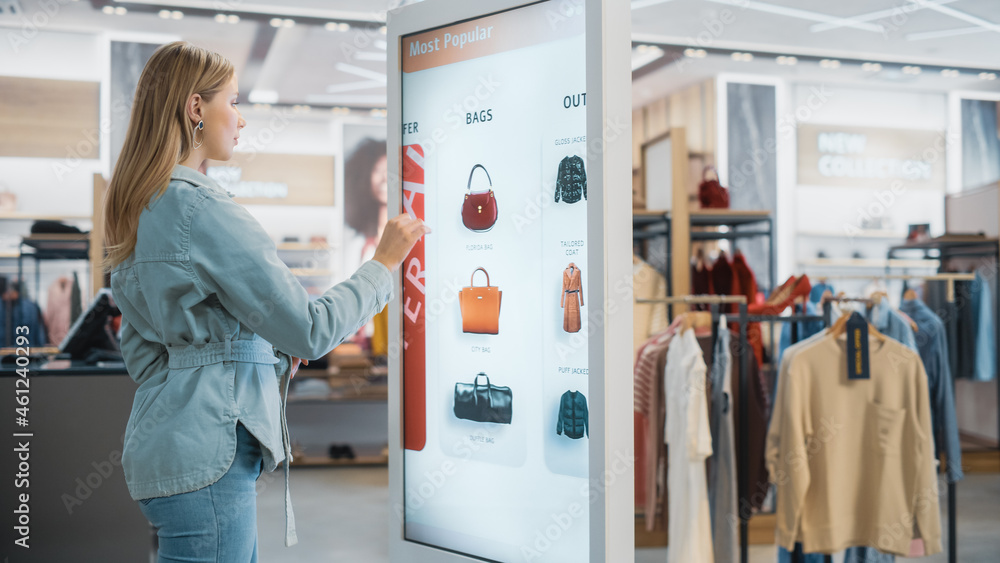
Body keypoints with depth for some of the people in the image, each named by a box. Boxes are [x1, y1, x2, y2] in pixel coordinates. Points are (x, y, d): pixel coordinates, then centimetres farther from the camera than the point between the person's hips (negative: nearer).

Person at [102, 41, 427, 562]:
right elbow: (311, 331, -18)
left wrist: (267, 355, 14)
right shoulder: (203, 209, -17)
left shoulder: (139, 211, 12)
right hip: (206, 457, -10)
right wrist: (384, 263, -6)